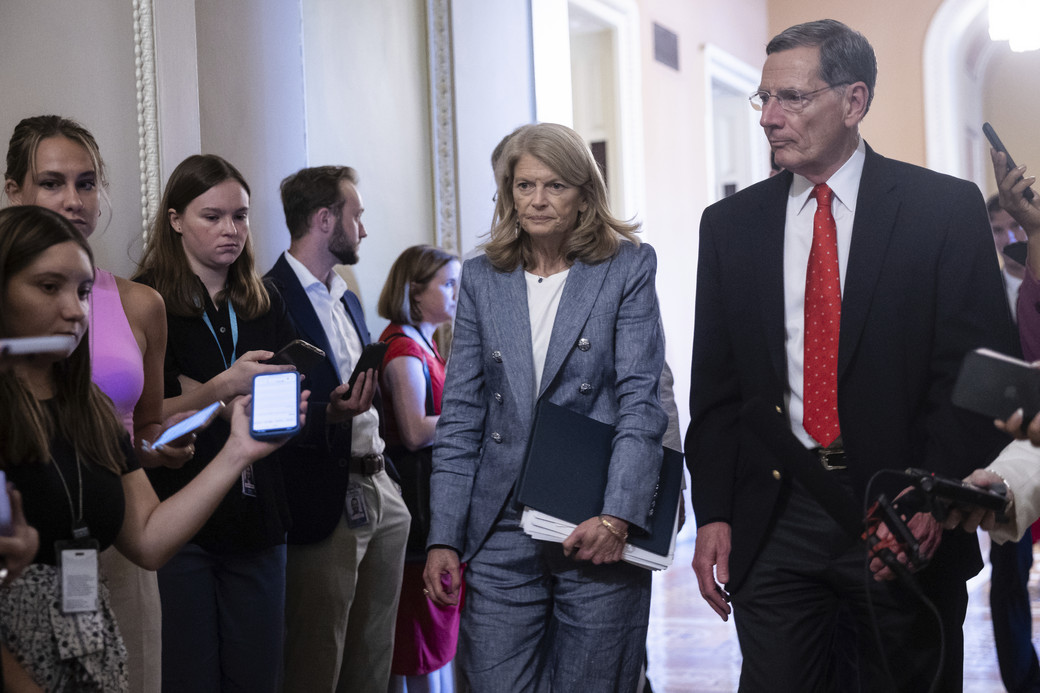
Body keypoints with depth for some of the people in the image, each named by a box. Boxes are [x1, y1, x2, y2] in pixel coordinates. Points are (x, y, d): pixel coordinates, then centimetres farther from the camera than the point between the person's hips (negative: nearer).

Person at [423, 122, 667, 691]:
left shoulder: (628, 269, 2)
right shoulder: (481, 279, 10)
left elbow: (642, 402, -5)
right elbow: (459, 416, 8)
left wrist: (617, 517, -17)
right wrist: (442, 537, 1)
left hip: (598, 534, -2)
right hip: (502, 533, 2)